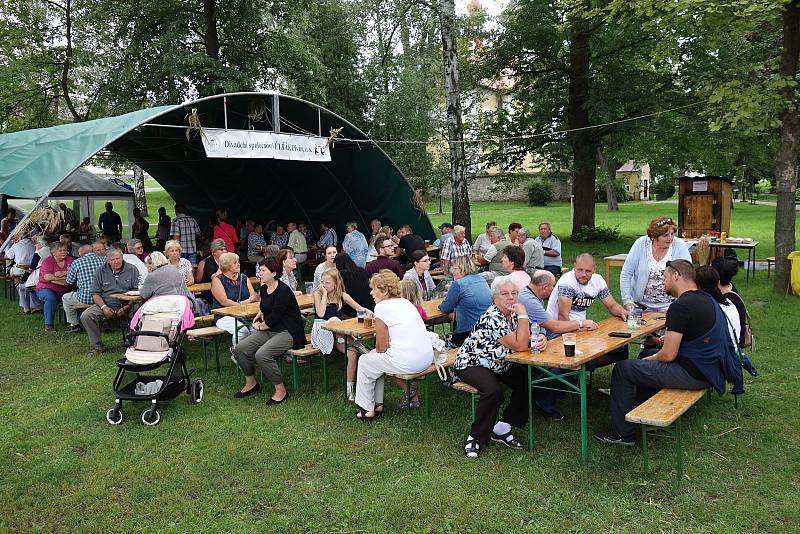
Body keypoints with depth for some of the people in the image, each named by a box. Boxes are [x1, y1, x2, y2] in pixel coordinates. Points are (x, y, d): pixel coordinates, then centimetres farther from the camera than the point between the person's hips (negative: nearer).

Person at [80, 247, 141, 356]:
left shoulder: (132, 270, 4)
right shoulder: (101, 272, 10)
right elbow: (95, 293, 7)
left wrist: (127, 307, -15)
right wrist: (104, 307, -11)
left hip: (126, 305, -2)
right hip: (106, 305, 3)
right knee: (85, 316, -20)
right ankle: (97, 346, -6)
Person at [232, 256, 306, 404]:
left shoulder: (283, 291, -18)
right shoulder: (264, 289, 9)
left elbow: (275, 317, -18)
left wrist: (260, 326, -2)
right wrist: (260, 316, 12)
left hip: (288, 332, -9)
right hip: (269, 330, 9)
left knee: (262, 355, -30)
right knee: (240, 349, -6)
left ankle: (281, 390, -12)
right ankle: (251, 383, 15)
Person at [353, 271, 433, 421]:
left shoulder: (382, 307, -10)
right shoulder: (405, 302, 15)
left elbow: (382, 346, -8)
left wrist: (376, 351, 13)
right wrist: (377, 351, 23)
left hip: (407, 362, -8)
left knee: (364, 361, 16)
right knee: (375, 357, 28)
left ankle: (367, 409, 25)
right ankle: (377, 404, 33)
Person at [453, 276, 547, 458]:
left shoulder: (513, 313, -3)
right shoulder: (492, 318, -28)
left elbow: (528, 339, 1)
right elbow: (520, 346, -31)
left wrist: (541, 339, -23)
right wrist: (523, 314, -28)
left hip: (498, 364, 9)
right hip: (471, 363, -8)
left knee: (528, 381, -10)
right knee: (494, 391, -33)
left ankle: (502, 429, 1)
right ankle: (476, 438, -14)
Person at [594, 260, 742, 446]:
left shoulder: (680, 306, -21)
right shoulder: (707, 299, 9)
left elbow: (668, 355, -20)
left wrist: (651, 359, 0)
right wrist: (670, 338, 18)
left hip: (693, 375, -10)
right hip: (710, 369, 10)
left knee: (622, 369, -2)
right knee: (647, 354, 28)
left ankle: (623, 433, 5)